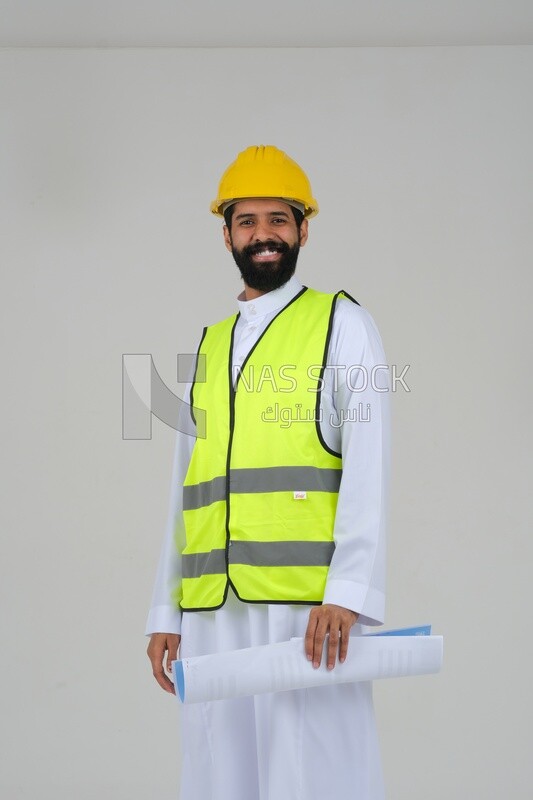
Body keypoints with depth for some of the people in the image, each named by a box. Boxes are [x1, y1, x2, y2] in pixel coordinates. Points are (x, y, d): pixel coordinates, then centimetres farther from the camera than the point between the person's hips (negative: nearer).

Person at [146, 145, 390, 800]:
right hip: (213, 615, 5)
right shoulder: (208, 347, 21)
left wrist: (347, 593, -18)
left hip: (308, 605, -5)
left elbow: (366, 466, -6)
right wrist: (167, 612, 12)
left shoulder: (342, 324, 6)